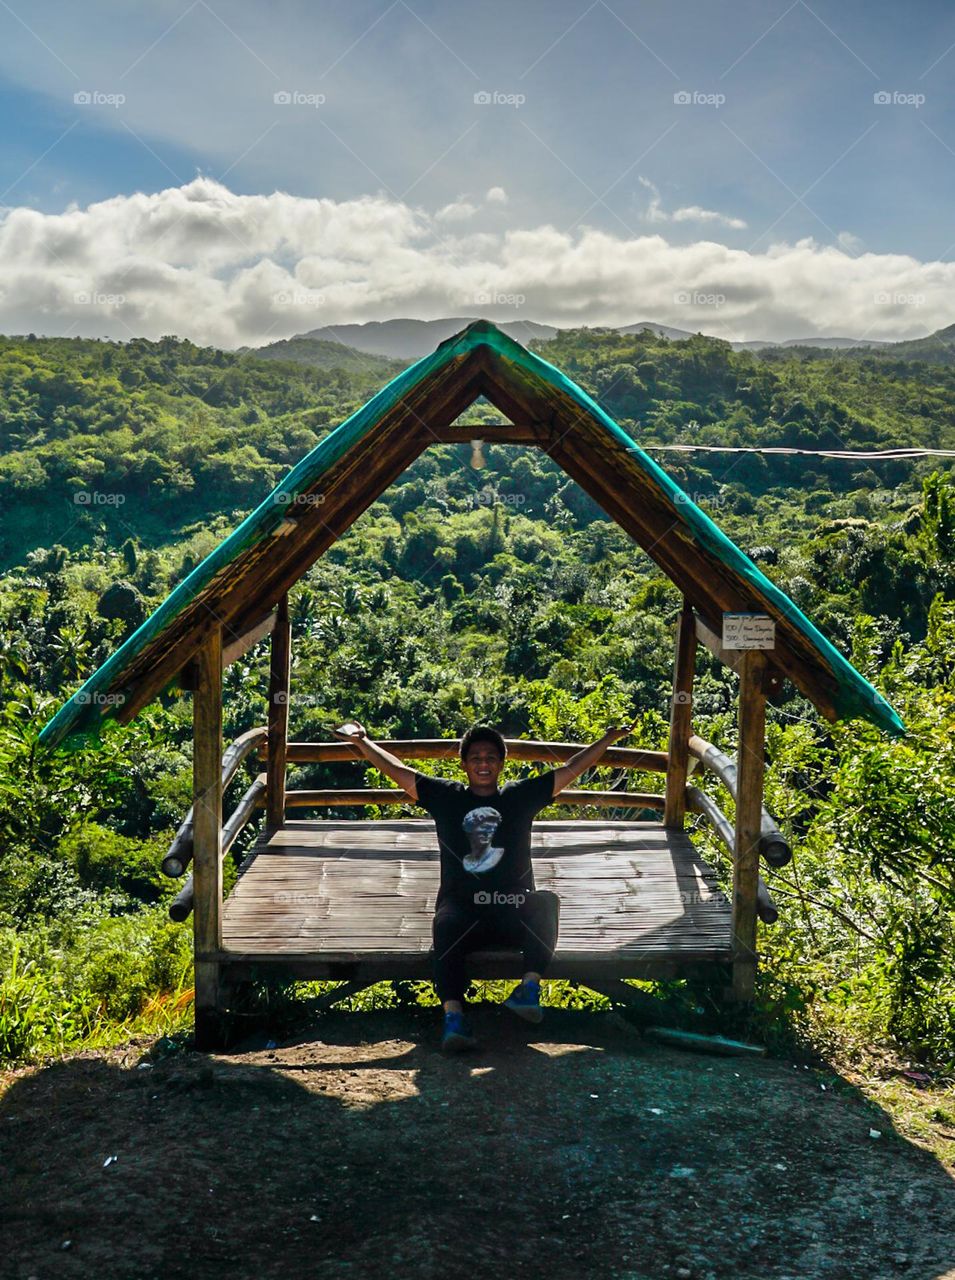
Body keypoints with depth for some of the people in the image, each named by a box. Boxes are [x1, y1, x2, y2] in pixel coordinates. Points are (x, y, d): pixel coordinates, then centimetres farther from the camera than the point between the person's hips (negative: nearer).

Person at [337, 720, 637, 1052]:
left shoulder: (520, 796, 12)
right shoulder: (445, 797, 12)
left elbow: (570, 770, 11)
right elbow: (397, 770, 12)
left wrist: (608, 739, 8)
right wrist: (361, 741, 8)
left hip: (513, 911, 1)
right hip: (461, 909, -1)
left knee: (546, 901, -31)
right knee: (445, 926, -35)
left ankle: (530, 986, -38)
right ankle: (453, 1015, -45)